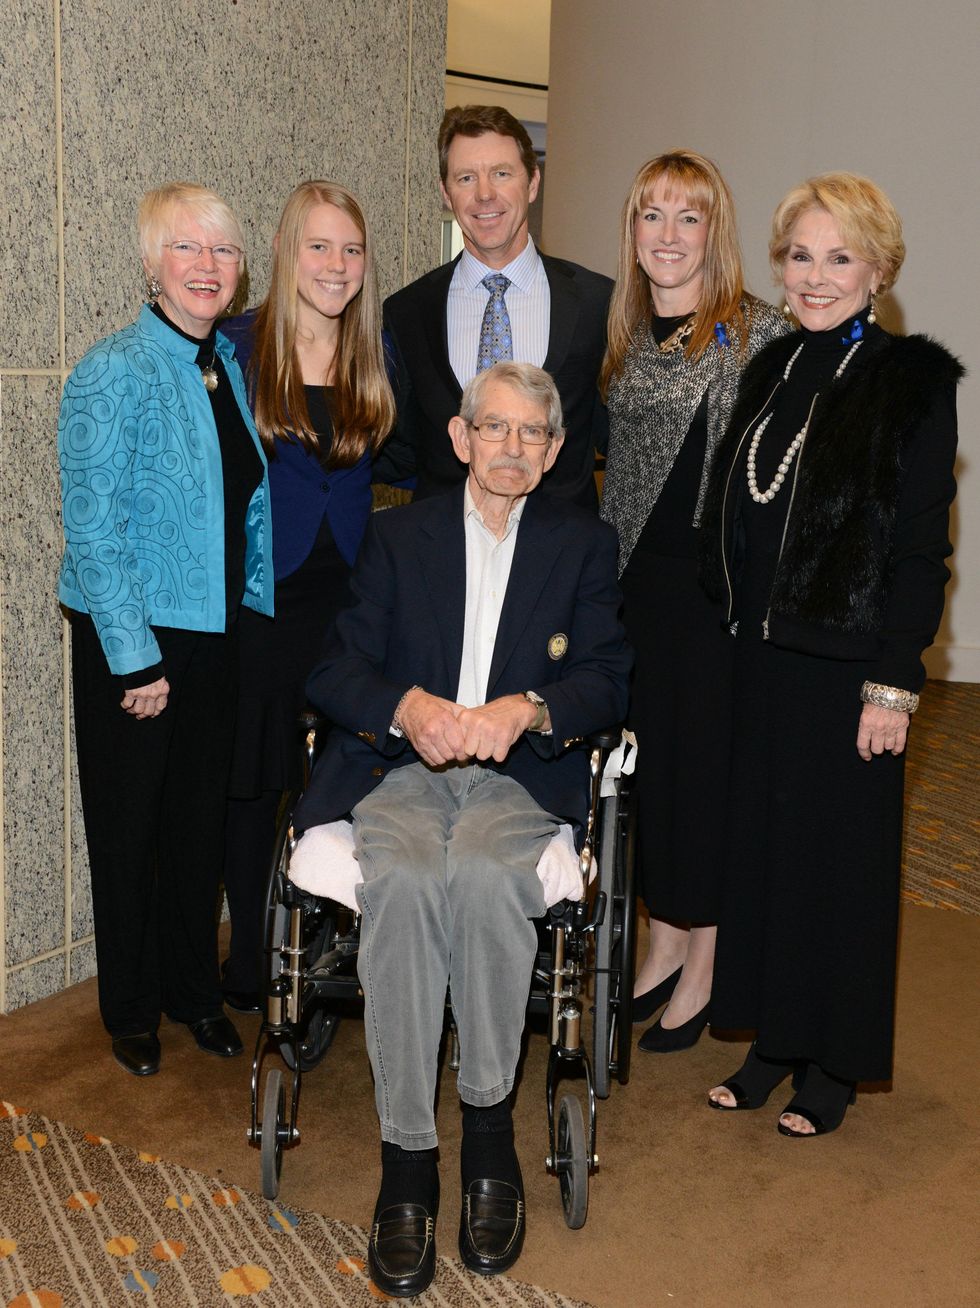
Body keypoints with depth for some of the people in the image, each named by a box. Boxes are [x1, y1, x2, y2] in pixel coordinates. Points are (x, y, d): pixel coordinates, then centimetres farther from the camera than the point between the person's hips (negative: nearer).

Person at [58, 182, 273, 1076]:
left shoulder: (234, 364, 6)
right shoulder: (114, 373, -15)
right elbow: (94, 531, -17)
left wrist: (262, 602, 8)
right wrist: (136, 660, -18)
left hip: (219, 634, 6)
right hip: (131, 640, -6)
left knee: (203, 819, 16)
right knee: (129, 826, 9)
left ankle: (195, 991, 34)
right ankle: (131, 1011, 28)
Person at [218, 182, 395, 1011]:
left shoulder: (381, 353, 6)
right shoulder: (235, 347, -3)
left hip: (353, 597, 2)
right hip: (260, 600, -2)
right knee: (255, 783, 7)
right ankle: (249, 964, 23)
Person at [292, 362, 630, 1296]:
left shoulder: (585, 544, 14)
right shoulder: (398, 534, 14)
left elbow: (607, 681, 3)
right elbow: (334, 670, 5)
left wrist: (524, 710, -18)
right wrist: (409, 707, -17)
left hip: (520, 776, 0)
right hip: (401, 766, 1)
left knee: (484, 874, -34)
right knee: (405, 881, -33)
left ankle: (489, 1125, -18)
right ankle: (405, 1158, -24)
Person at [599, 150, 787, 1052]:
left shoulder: (759, 333, -8)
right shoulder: (623, 333, 10)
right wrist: (601, 570, 12)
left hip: (717, 581, -6)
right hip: (636, 578, 6)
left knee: (708, 762, 3)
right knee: (652, 754, 13)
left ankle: (705, 970, 19)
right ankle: (665, 942, 29)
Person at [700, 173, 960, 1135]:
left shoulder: (911, 381, -8)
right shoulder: (770, 372, 10)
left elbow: (921, 546, -11)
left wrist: (892, 684, -15)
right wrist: (736, 637, 7)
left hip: (846, 661, -6)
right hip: (762, 656, 6)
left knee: (840, 852, 5)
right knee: (762, 838, 12)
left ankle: (833, 1065, 21)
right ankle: (773, 1043, 28)